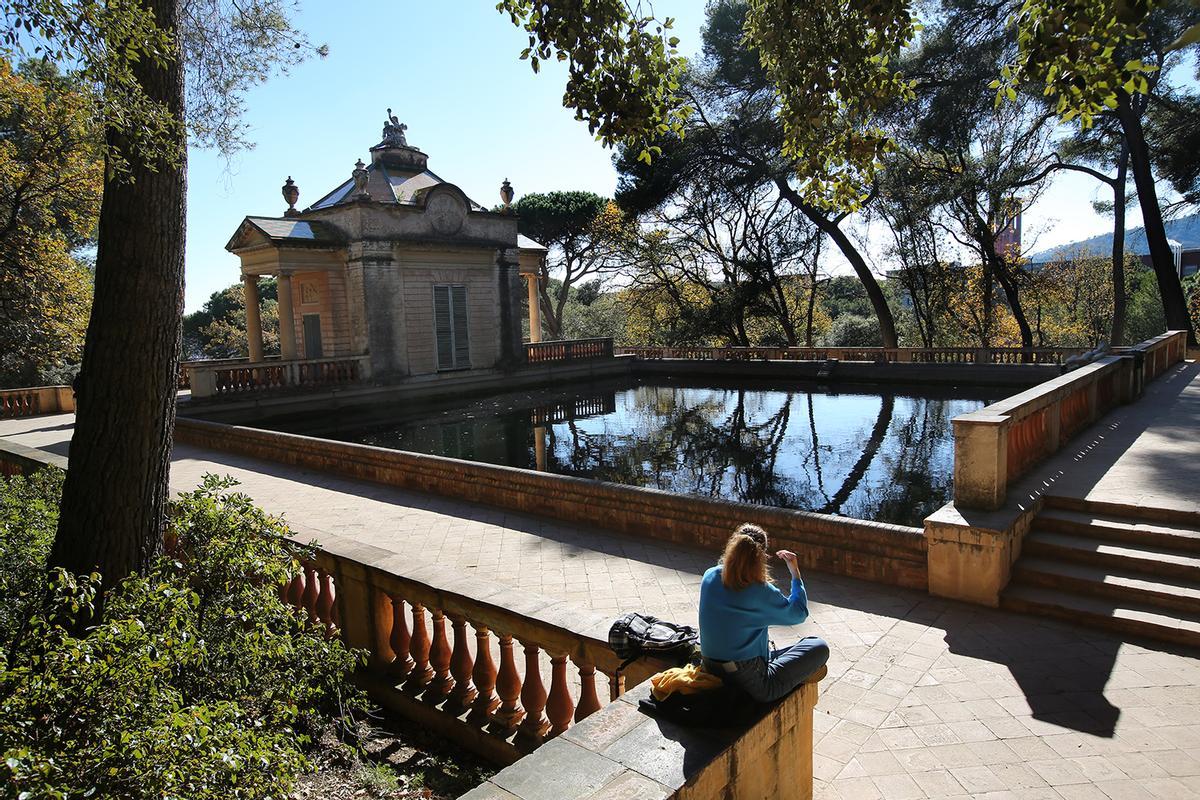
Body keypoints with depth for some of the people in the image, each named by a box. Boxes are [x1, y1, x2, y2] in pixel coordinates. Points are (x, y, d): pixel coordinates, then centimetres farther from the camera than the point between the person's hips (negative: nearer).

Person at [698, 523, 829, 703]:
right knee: (819, 647, 5)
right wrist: (795, 573, 6)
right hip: (754, 686, -7)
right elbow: (799, 613, -3)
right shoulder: (761, 592, -22)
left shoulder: (709, 577, -7)